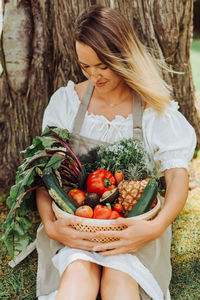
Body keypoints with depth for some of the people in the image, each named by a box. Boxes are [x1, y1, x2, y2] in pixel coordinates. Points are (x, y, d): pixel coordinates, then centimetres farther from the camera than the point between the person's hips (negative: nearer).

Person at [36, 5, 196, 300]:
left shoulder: (155, 109, -1)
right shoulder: (67, 100, 2)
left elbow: (177, 175, -8)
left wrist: (157, 226, -27)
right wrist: (50, 225, -18)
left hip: (133, 221, 0)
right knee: (79, 272, -30)